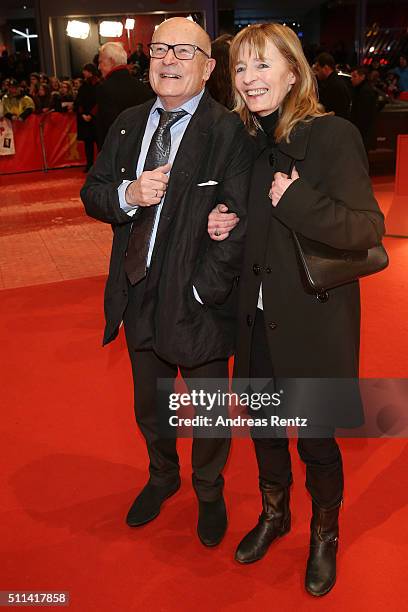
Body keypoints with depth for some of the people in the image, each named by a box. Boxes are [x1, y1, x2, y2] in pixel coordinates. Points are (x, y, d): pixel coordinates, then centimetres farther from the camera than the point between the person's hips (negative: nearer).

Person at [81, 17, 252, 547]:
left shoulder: (230, 131, -14)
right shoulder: (128, 124, 5)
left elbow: (238, 224, -19)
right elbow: (91, 195, 6)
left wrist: (201, 292, -21)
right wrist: (128, 195, -15)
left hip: (199, 300, -5)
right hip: (137, 295, 6)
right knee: (149, 405, 24)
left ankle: (209, 491, 44)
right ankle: (163, 476, 52)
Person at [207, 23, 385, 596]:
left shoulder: (333, 135, -14)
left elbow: (369, 229, -18)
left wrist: (299, 201, -30)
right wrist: (223, 225, -3)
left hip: (313, 322, -6)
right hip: (258, 318, 6)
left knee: (316, 439, 10)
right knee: (262, 425, 20)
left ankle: (325, 535, 39)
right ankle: (273, 514, 47)